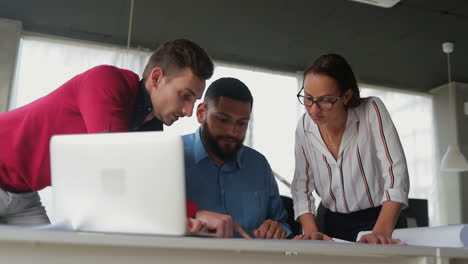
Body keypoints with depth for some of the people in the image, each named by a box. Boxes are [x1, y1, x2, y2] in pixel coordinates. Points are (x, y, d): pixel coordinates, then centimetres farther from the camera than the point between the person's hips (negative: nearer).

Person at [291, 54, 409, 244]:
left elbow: (396, 173, -18)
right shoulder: (304, 126, -3)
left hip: (381, 220, -3)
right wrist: (311, 232, -13)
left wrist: (380, 233, -29)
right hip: (329, 223, 3)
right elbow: (301, 187, 2)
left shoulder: (372, 110, -13)